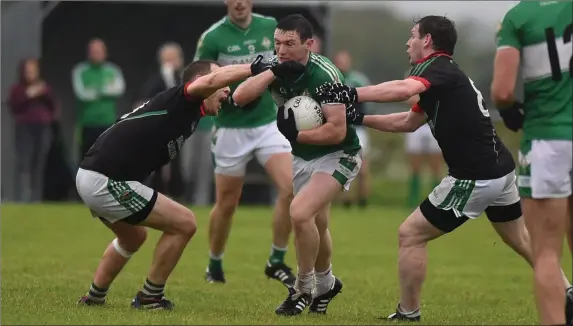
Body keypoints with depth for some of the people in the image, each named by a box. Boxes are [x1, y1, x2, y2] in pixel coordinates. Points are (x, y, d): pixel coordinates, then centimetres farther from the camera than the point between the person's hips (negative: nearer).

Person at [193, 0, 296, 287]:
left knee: (290, 188, -16)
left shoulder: (270, 26, 1)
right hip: (231, 130, -2)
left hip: (268, 124, 3)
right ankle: (214, 267, 29)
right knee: (226, 204, 6)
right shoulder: (212, 37, -10)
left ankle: (277, 262, -2)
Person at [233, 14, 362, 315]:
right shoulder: (276, 67, -9)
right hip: (301, 156, 7)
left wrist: (296, 134, -27)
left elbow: (337, 130, -31)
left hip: (337, 156, -7)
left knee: (299, 213, -24)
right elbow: (239, 97, -21)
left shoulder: (324, 75, -27)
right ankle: (325, 284, 43)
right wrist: (273, 71, -28)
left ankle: (304, 289, -5)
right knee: (316, 226, 18)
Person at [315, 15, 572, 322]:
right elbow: (408, 122, 25)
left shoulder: (438, 67, -12)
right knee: (522, 239, 27)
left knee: (410, 235, 0)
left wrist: (353, 94, -34)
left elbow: (403, 89, -35)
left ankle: (408, 314, 6)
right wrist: (358, 118, 22)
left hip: (476, 178, -10)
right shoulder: (446, 74, 16)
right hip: (500, 168, 10)